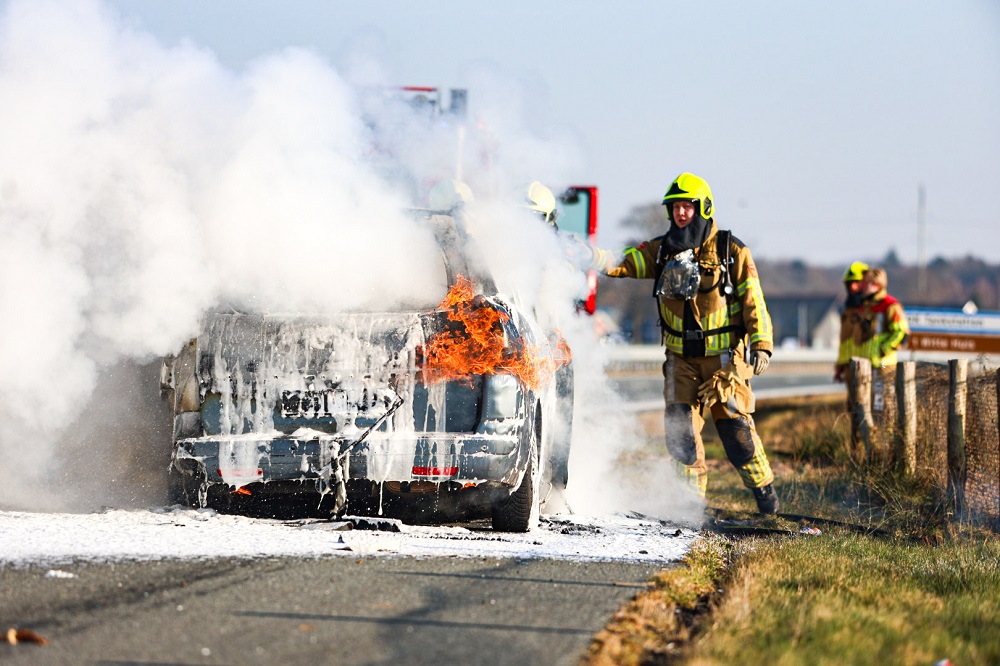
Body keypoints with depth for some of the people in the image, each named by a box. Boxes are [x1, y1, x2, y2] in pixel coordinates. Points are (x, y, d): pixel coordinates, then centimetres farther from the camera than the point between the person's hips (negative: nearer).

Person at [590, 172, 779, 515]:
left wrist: (761, 344, -13)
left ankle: (764, 490, 6)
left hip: (724, 355, -4)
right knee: (680, 425, -4)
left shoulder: (731, 251, -3)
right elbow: (621, 264, -3)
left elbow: (753, 300, -4)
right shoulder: (662, 250, 6)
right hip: (681, 357, 4)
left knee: (734, 424, -8)